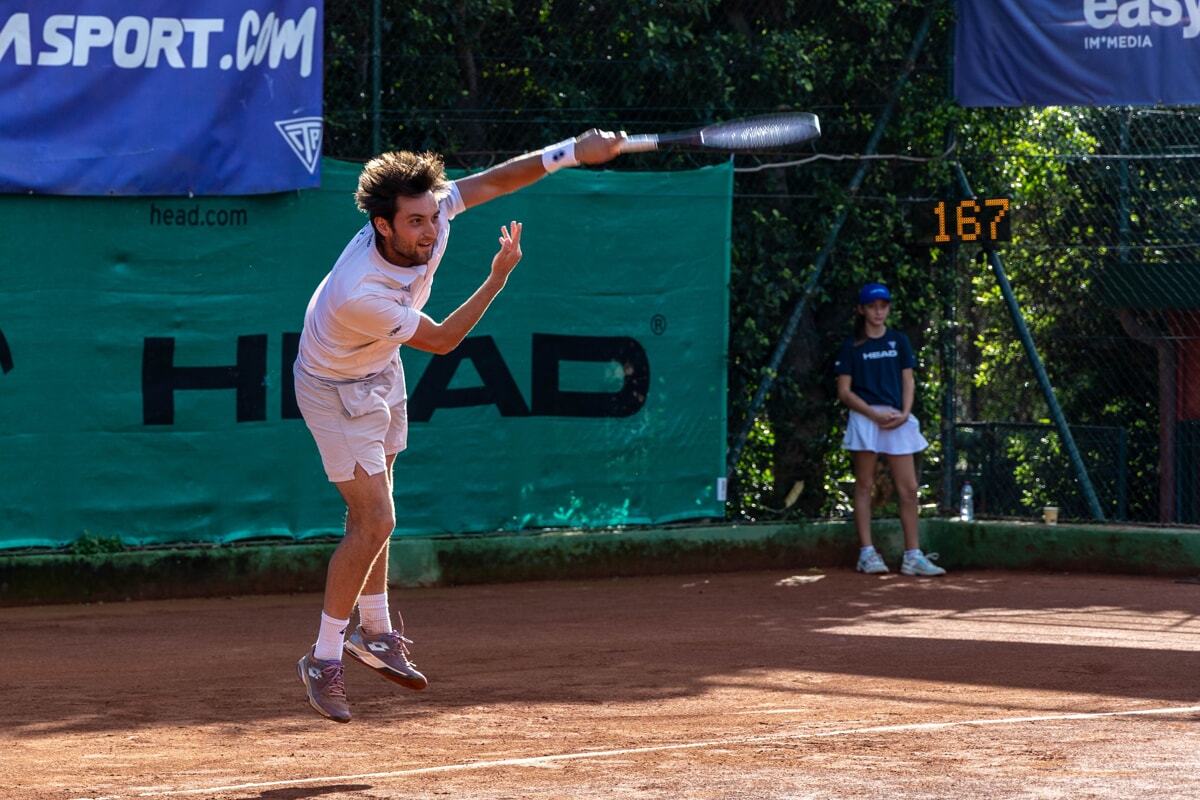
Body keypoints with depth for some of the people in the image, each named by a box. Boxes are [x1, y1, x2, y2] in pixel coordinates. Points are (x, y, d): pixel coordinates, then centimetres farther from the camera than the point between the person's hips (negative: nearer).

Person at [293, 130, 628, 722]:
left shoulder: (430, 212, -26)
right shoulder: (361, 295, -41)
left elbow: (493, 181, -9)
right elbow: (442, 340, -26)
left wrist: (573, 151, -14)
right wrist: (499, 277, -27)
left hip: (379, 372, 8)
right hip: (336, 389, -8)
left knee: (371, 512, 21)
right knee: (375, 522, -12)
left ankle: (375, 631, 37)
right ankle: (324, 659, -1)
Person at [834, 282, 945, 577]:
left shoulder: (899, 341, 12)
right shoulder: (852, 346, 3)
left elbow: (907, 382, 11)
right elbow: (844, 391, -1)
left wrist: (904, 413, -7)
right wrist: (875, 414, -13)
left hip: (897, 419, 3)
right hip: (865, 417, -3)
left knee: (908, 489, -1)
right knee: (864, 486, -2)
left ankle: (913, 556, 0)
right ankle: (867, 554, 1)